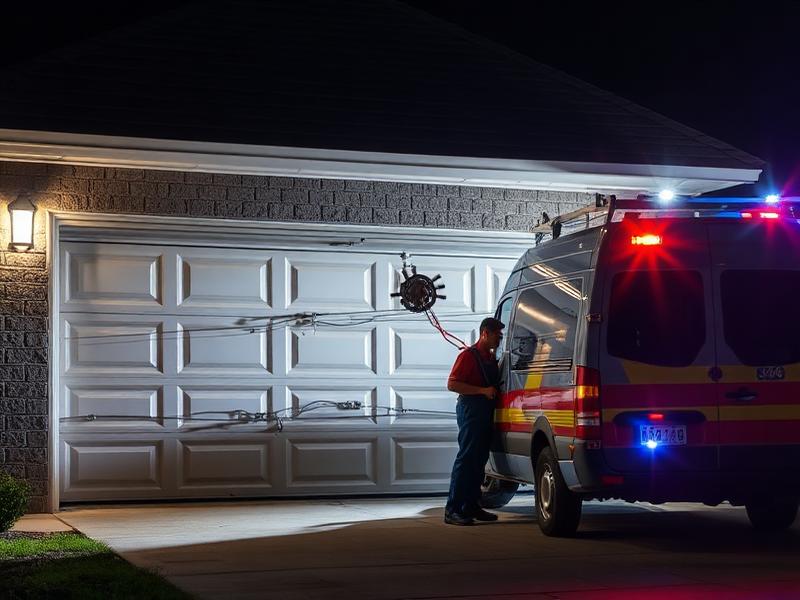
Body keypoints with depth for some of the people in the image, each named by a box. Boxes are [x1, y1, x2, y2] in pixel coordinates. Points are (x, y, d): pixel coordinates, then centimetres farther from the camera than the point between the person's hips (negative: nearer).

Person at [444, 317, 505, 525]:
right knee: (466, 458, -11)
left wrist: (495, 391, 10)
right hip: (471, 410, -9)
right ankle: (452, 510, -12)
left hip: (486, 412, 9)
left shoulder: (491, 357, 18)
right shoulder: (469, 355, -8)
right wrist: (483, 390, -19)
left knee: (479, 460, 11)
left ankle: (471, 506, 17)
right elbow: (452, 384, -15)